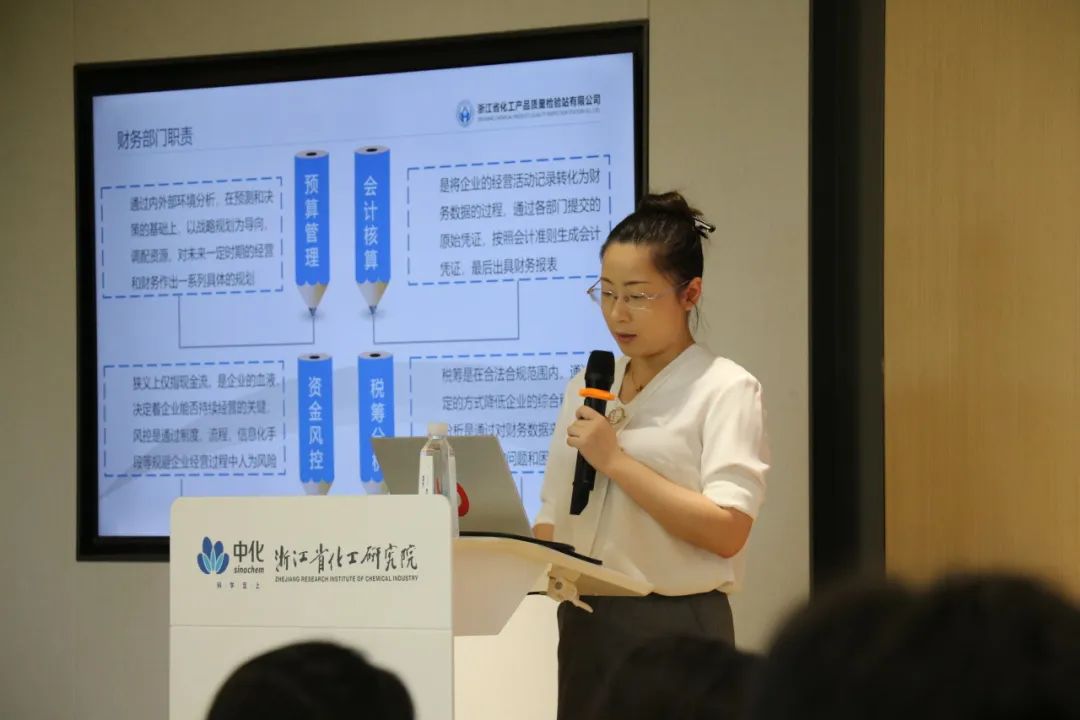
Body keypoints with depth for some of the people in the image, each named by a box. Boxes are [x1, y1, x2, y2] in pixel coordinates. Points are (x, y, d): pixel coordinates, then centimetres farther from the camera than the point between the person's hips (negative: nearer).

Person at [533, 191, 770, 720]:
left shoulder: (725, 390, -4)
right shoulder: (587, 387, 16)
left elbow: (727, 529, -15)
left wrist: (614, 460, -16)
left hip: (674, 627, -5)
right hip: (584, 626, 5)